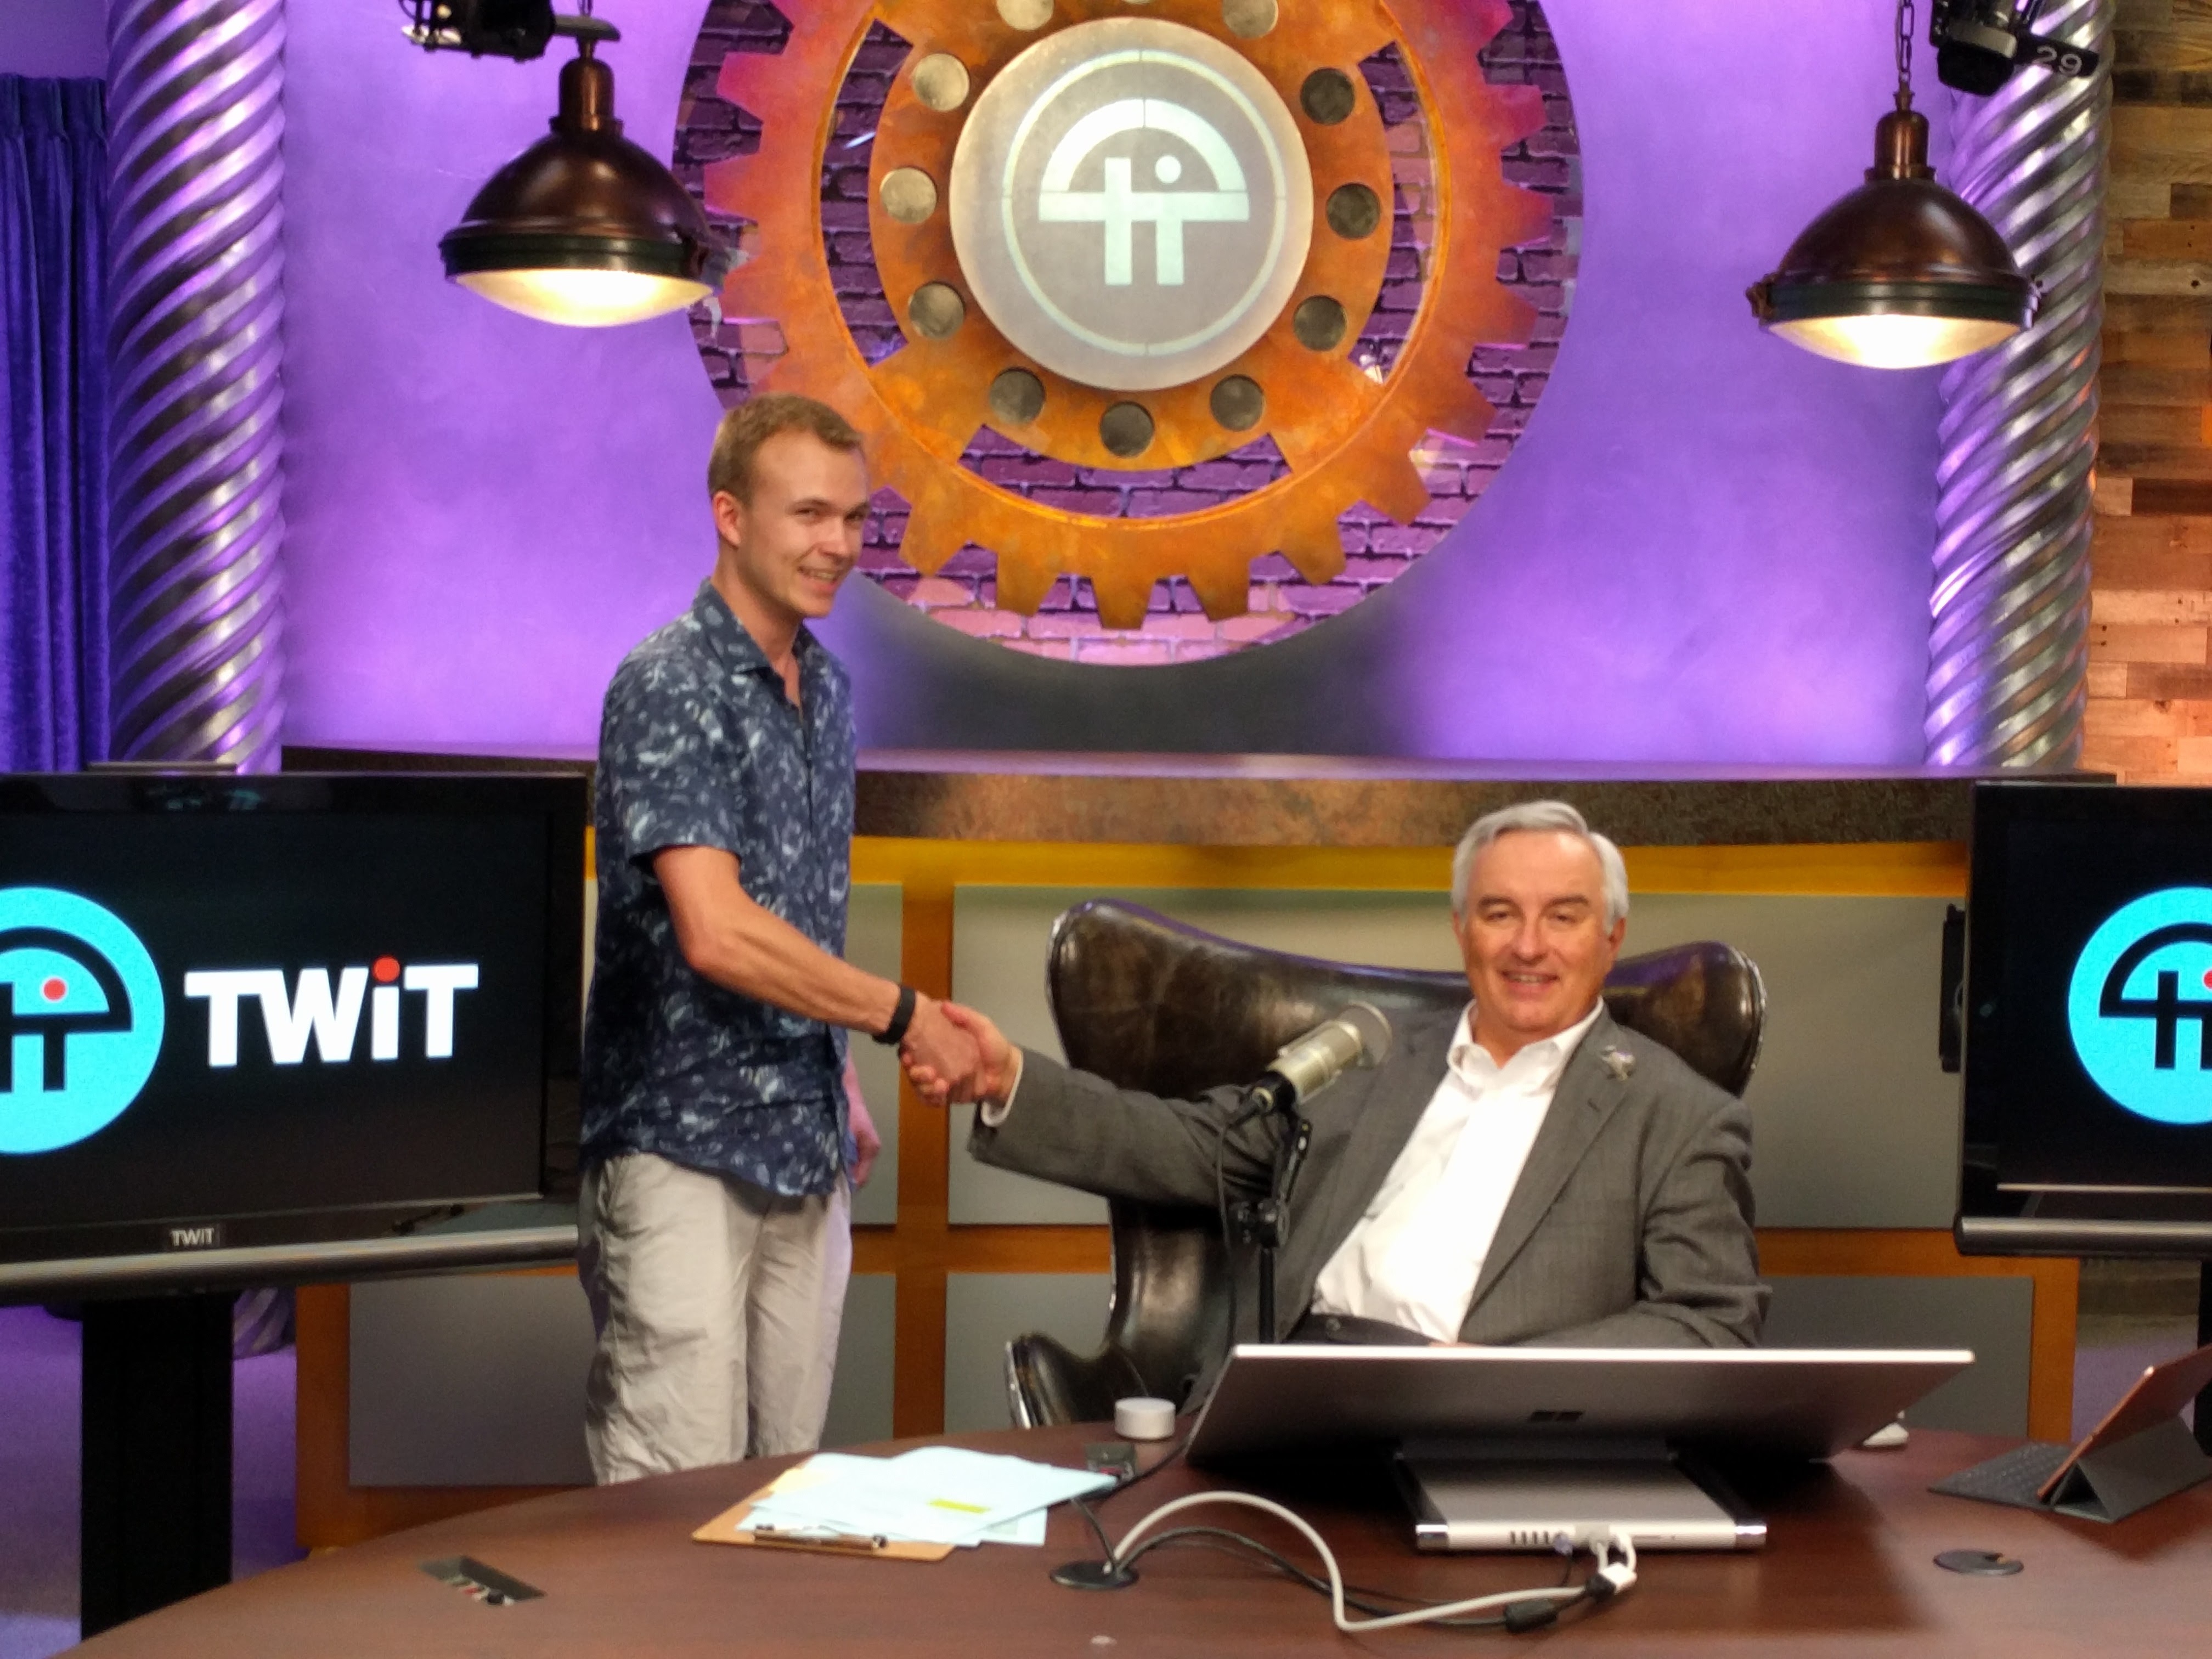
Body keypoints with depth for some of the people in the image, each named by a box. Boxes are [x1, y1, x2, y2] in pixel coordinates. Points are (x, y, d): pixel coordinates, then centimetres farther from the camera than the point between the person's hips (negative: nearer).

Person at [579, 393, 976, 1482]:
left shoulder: (826, 690, 13)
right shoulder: (668, 688, -14)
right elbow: (716, 934, -23)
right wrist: (902, 1015, -17)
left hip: (803, 1147, 8)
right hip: (683, 1146, -8)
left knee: (789, 1481, 12)